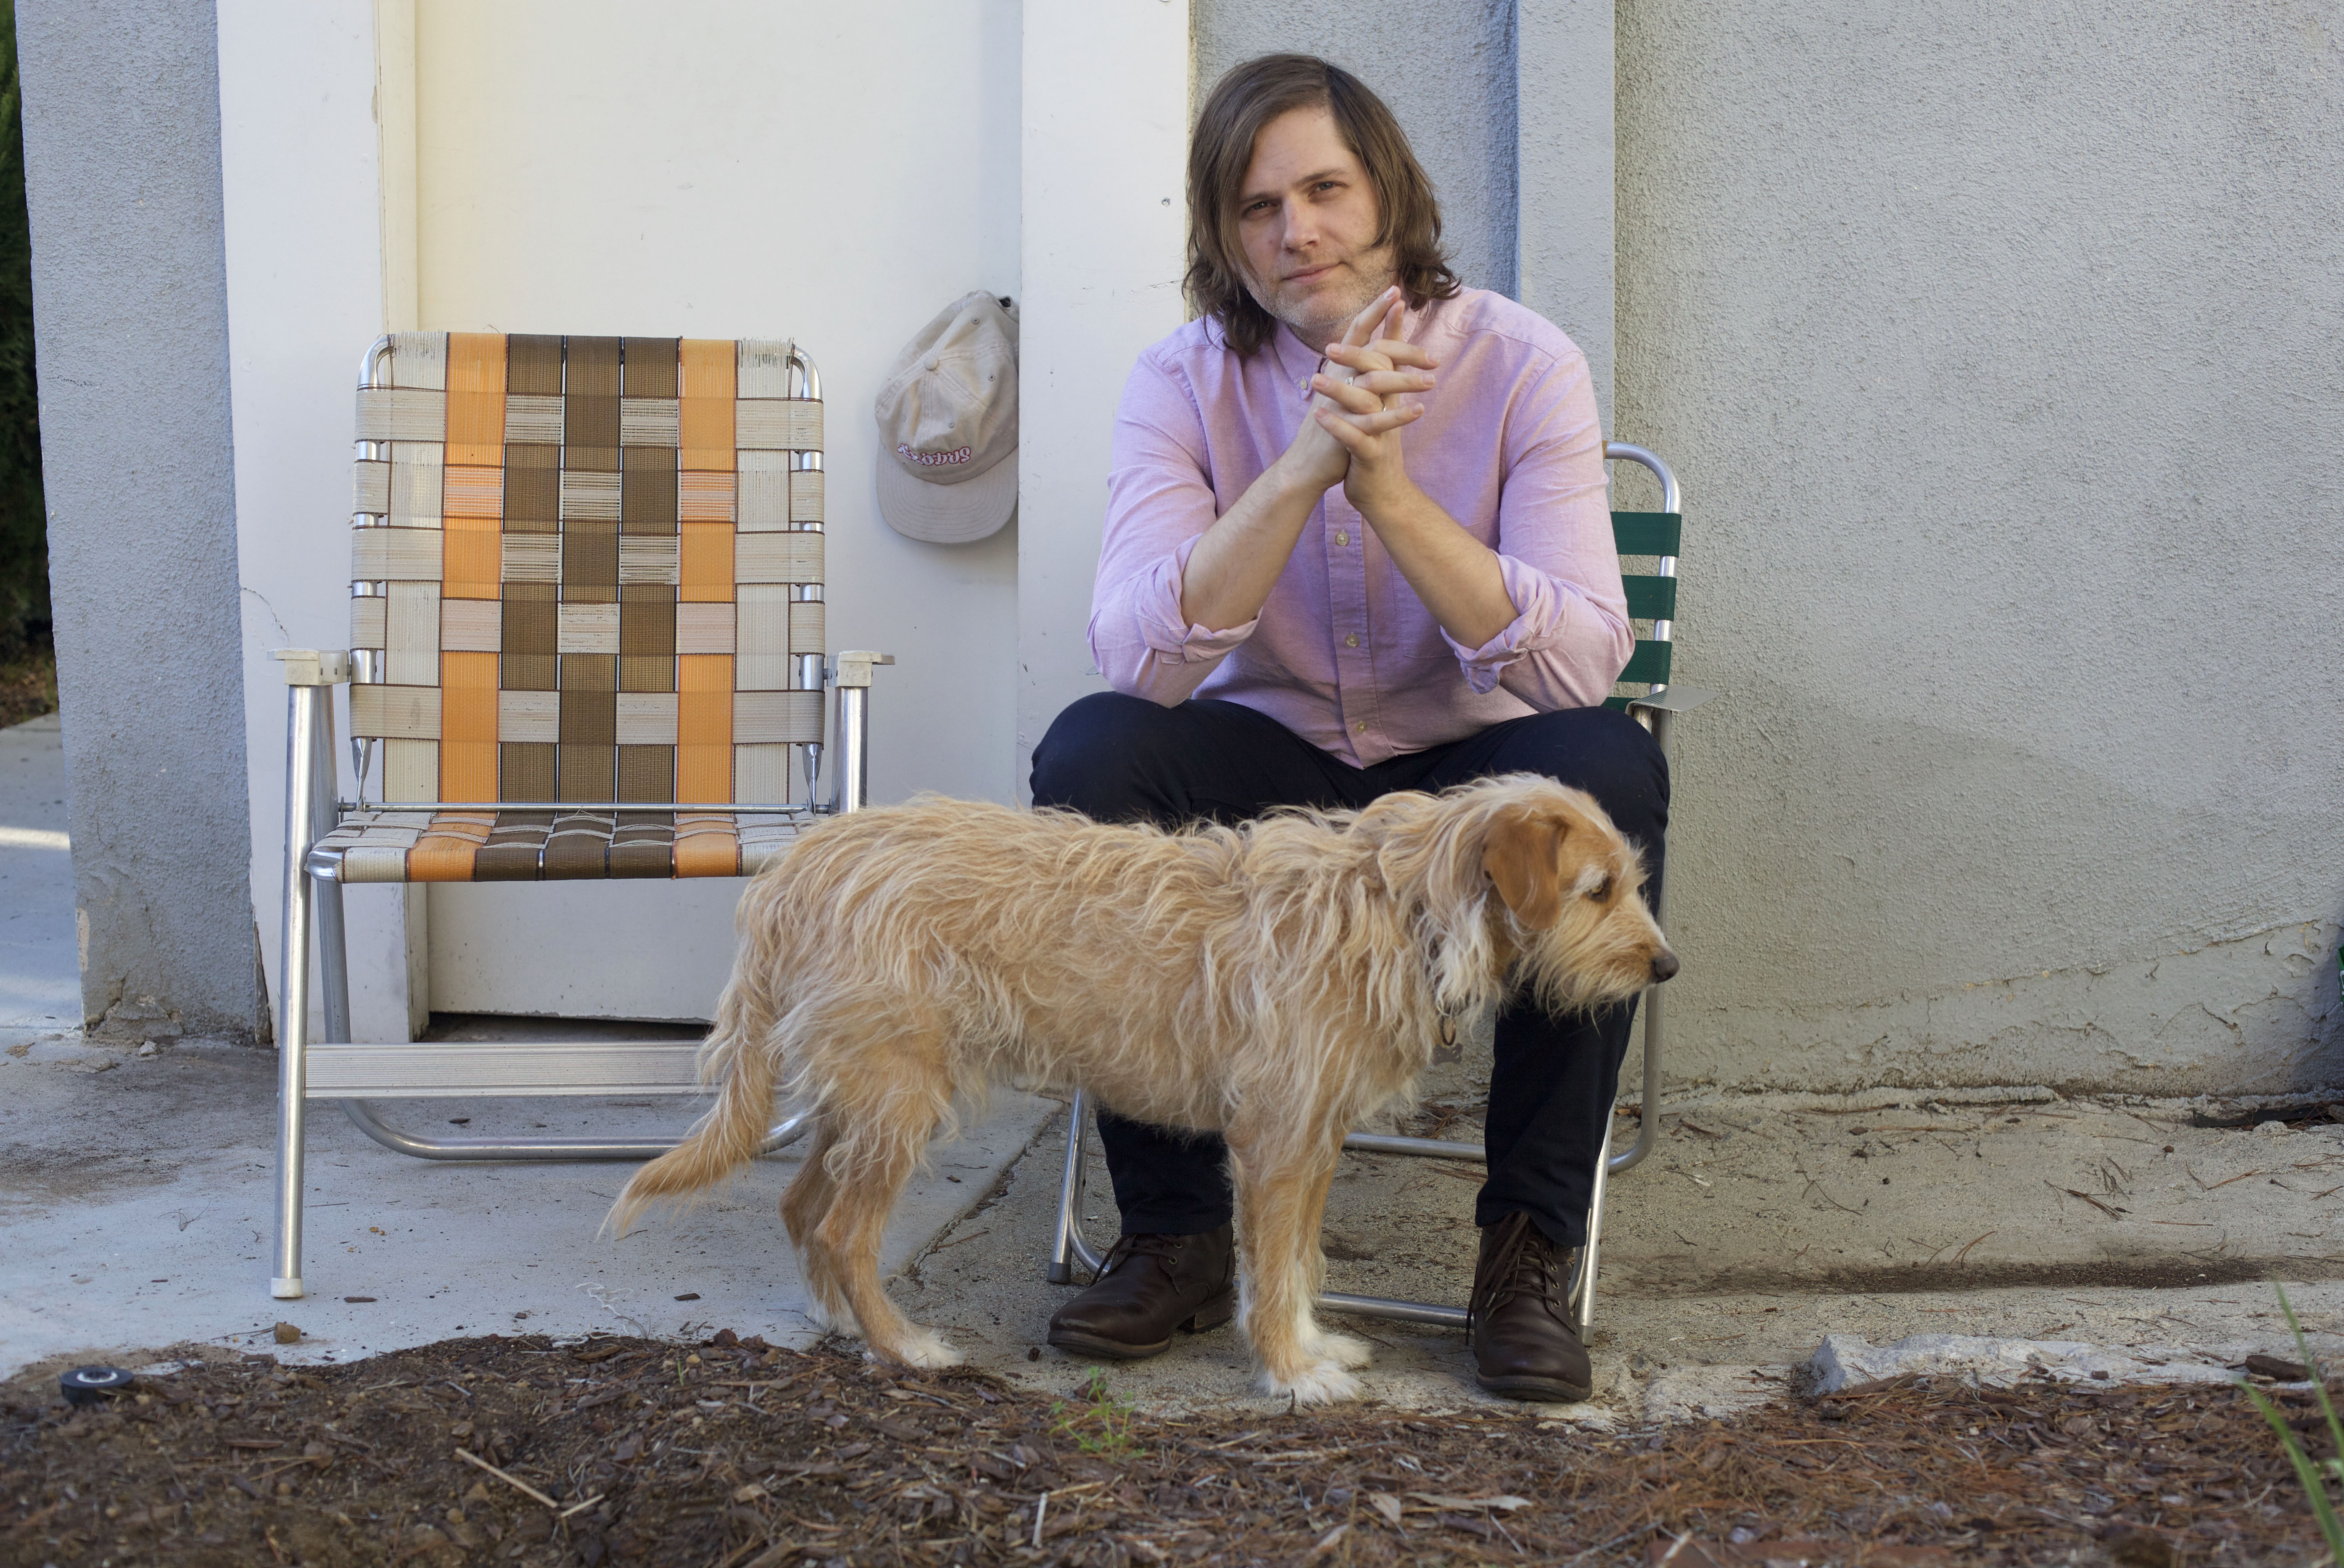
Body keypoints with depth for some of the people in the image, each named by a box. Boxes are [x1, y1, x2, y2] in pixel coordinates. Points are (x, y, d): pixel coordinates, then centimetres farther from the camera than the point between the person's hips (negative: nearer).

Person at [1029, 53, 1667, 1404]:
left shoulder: (1523, 365, -12)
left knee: (1611, 767, -33)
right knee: (1089, 752, -28)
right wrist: (1303, 467, -36)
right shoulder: (1185, 383, -8)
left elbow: (1584, 660, -25)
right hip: (1272, 766, 1)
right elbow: (1137, 656, -24)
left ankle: (1533, 1243, -18)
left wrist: (1389, 489, -36)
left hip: (1466, 767, -1)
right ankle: (1176, 1233, -15)